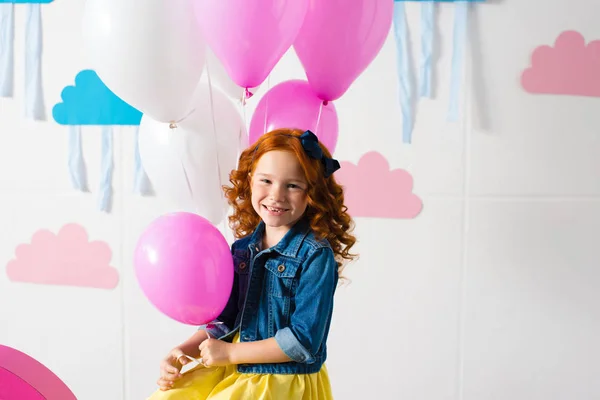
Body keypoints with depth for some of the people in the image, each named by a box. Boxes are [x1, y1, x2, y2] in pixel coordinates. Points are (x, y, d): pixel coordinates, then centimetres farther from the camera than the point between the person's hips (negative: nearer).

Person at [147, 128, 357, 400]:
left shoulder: (316, 256, -16)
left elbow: (304, 340, -19)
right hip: (235, 373, 6)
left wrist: (230, 352, -16)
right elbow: (223, 321, 10)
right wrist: (184, 352, -6)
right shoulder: (242, 248, 3)